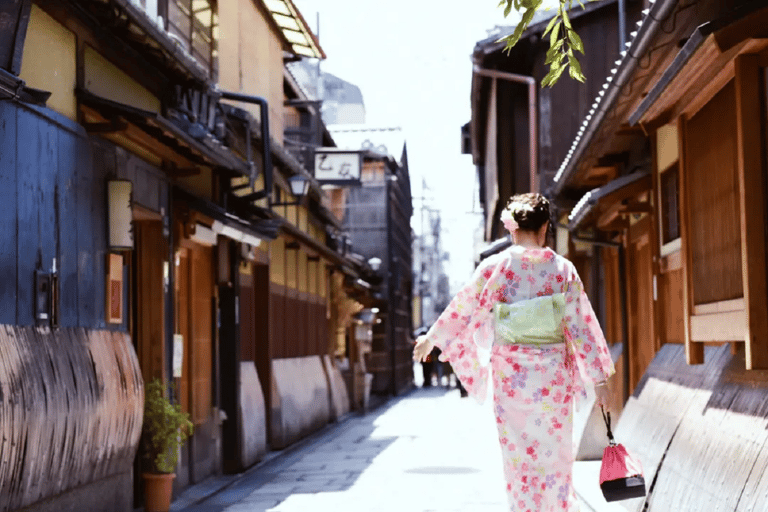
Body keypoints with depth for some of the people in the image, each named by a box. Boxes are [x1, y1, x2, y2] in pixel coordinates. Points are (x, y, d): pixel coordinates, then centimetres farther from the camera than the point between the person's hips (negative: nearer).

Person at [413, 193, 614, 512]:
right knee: (555, 454, 13)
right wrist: (600, 378, 0)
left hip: (511, 374, -1)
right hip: (554, 375, 1)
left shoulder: (495, 267, -7)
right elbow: (581, 324, -5)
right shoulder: (562, 269, -5)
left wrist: (430, 338, 20)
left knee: (520, 457, 10)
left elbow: (461, 309, 3)